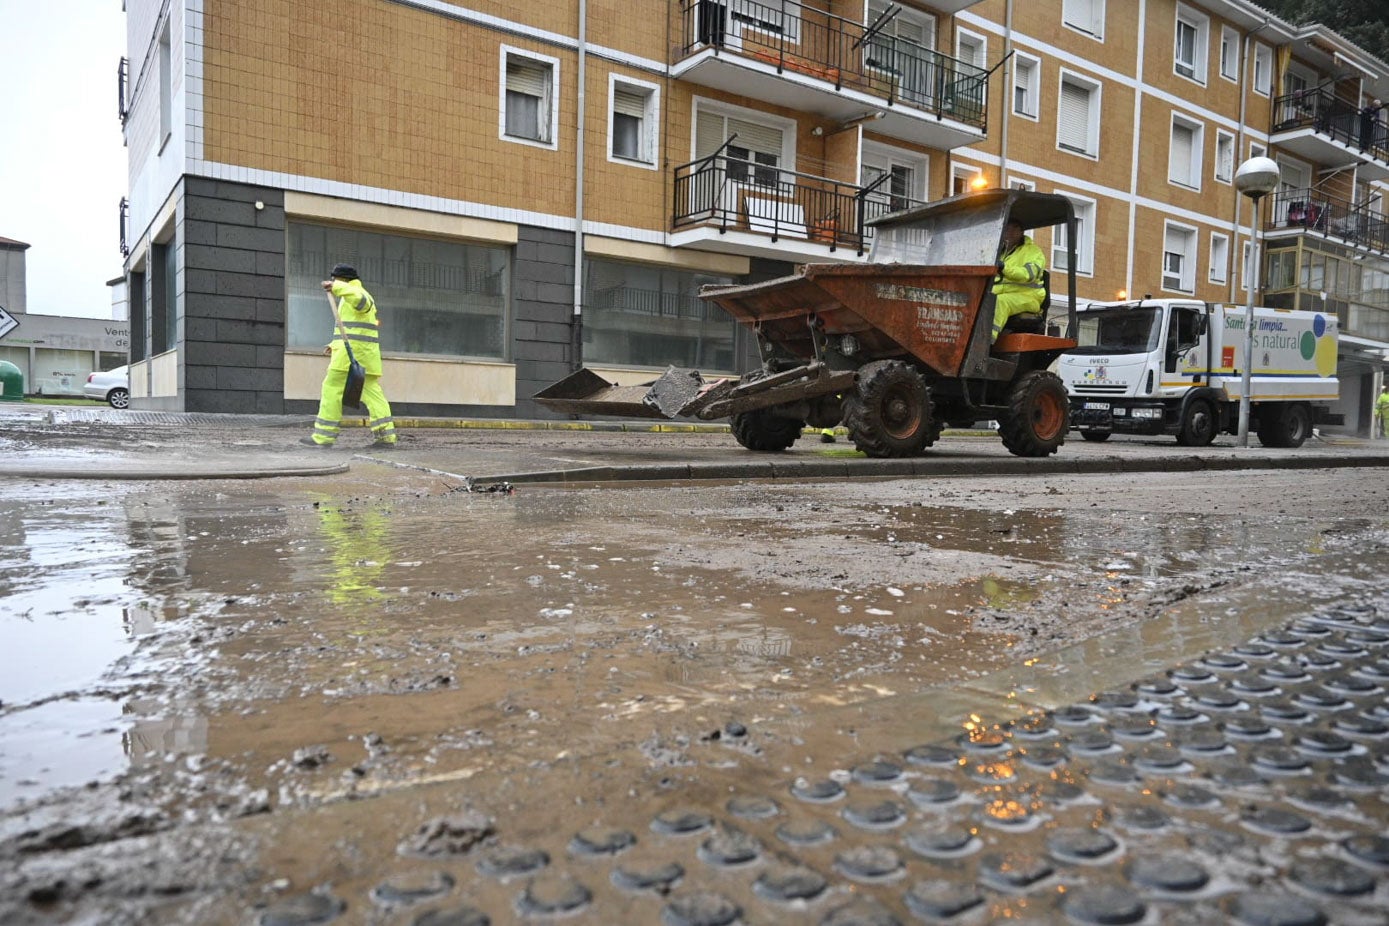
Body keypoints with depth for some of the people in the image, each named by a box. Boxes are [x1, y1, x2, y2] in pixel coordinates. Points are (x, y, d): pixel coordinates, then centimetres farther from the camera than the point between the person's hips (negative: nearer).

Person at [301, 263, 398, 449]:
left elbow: (361, 300, -32)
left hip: (352, 351, -10)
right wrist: (336, 346, 23)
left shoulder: (354, 292, -5)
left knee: (332, 390, -4)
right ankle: (387, 437, -5)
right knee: (372, 393, 3)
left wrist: (337, 287, -42)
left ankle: (323, 436, -1)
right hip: (365, 354, 10)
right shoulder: (363, 298, 27)